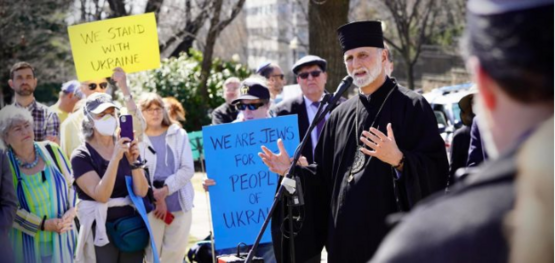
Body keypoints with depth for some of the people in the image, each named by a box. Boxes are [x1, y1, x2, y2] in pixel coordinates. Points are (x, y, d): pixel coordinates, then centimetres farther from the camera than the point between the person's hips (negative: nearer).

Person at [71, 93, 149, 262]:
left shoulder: (127, 148, 5)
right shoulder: (81, 156, -7)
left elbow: (141, 192, -1)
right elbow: (101, 195, -19)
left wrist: (134, 162, -16)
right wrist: (115, 158, -25)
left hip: (131, 227, 4)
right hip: (101, 230, -4)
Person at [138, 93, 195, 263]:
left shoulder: (179, 135, 7)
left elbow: (188, 169, 0)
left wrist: (166, 190, -12)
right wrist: (156, 198, -12)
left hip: (179, 202, 2)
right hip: (150, 205, -2)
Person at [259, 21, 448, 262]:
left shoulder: (412, 107, -4)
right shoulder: (341, 115, 14)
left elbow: (436, 169, -12)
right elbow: (327, 173, 19)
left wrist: (399, 160, -27)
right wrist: (292, 168, 5)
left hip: (393, 236, -6)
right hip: (346, 237, 6)